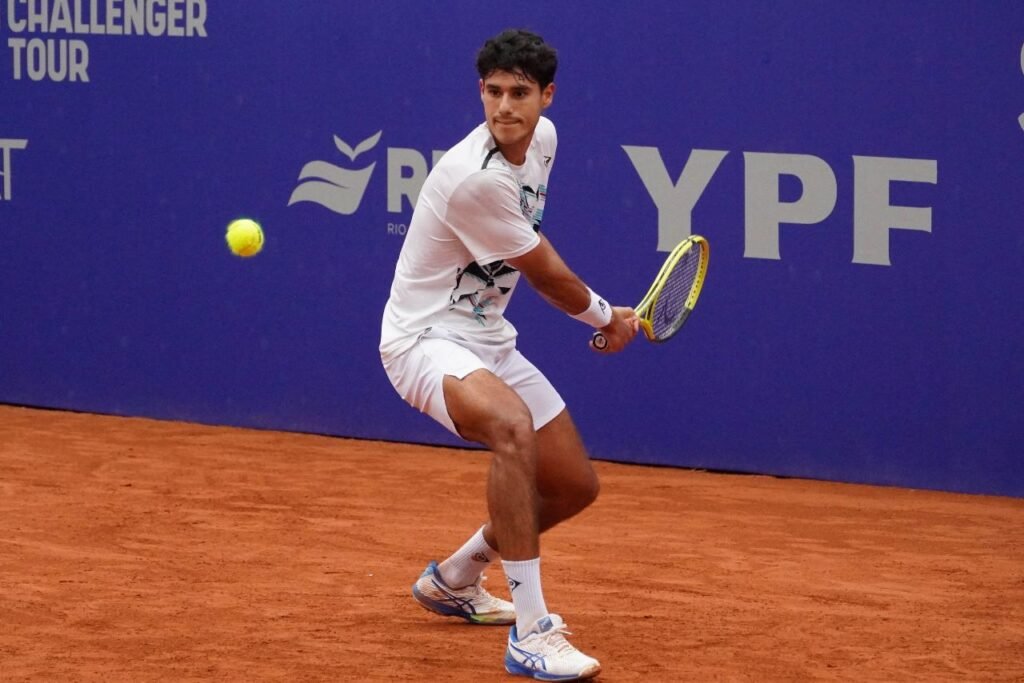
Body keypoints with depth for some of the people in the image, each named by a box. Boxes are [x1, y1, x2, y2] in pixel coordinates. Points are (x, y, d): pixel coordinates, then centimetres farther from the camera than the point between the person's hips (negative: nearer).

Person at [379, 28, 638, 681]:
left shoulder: (541, 139, 0)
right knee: (513, 424, -38)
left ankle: (453, 578, 35)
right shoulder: (473, 179, -27)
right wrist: (607, 317, 2)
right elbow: (547, 272, -13)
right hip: (425, 338, -9)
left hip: (487, 339, 9)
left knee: (575, 485, 9)